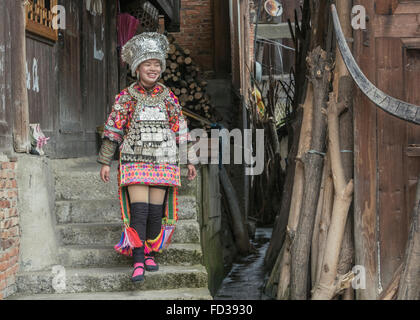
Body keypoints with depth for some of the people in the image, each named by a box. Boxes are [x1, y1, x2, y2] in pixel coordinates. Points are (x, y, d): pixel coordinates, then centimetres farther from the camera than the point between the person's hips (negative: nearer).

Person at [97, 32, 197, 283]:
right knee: (138, 211, -12)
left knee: (156, 211, 4)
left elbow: (181, 131, 10)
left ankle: (150, 253, 22)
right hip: (135, 161, -2)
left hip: (164, 163, 2)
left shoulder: (169, 98, 6)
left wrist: (190, 161, 8)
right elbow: (113, 131, 3)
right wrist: (105, 162, 0)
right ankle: (138, 262, -12)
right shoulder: (125, 98, 0)